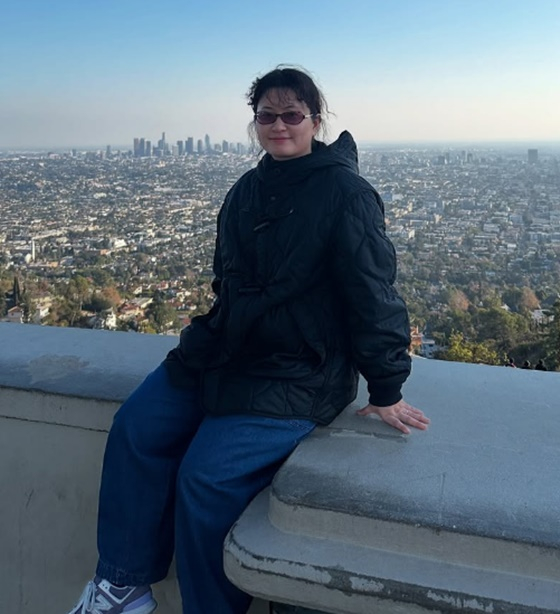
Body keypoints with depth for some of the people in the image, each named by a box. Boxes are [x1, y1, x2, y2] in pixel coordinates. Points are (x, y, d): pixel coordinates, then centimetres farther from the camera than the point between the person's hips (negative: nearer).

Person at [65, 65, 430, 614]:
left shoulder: (345, 192, -11)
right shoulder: (246, 191, 11)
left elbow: (372, 294, -12)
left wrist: (385, 390, -10)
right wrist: (208, 338, 18)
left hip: (298, 374, -7)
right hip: (225, 351, 8)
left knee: (206, 476, -18)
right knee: (136, 427, -5)